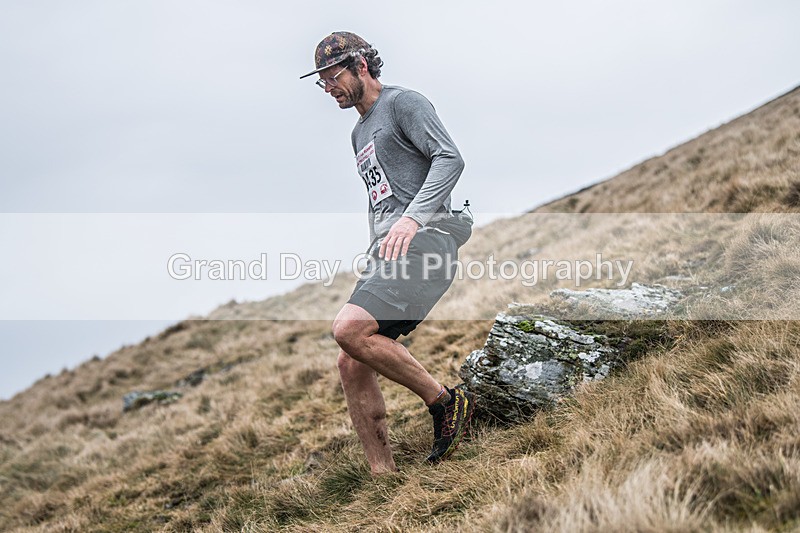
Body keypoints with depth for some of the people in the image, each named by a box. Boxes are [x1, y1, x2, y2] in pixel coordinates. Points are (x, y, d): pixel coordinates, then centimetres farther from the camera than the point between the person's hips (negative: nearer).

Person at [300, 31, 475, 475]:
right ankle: (384, 478, 2)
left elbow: (450, 158, -12)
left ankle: (445, 403, -11)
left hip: (421, 242, -9)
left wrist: (413, 217, -25)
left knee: (349, 329, -27)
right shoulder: (359, 134, 28)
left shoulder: (403, 103, 2)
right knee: (352, 366, -2)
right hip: (385, 255, 9)